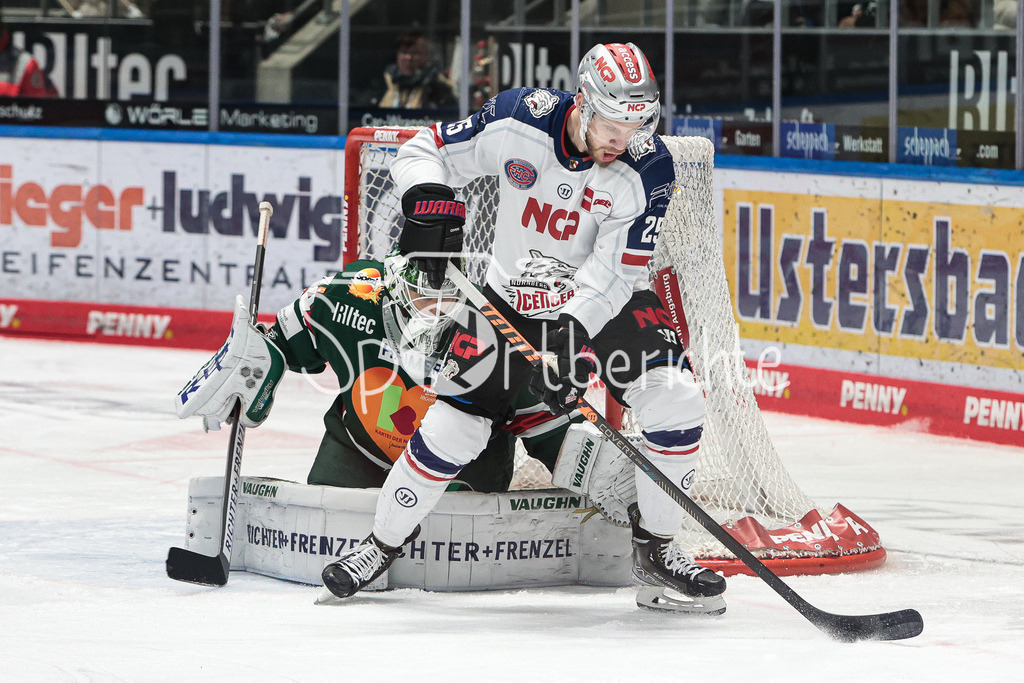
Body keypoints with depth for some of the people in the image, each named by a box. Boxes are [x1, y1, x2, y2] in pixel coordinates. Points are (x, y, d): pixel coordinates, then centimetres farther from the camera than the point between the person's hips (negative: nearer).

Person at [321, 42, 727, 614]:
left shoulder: (648, 169, -23)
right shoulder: (518, 121, -22)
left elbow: (616, 272, -24)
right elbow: (424, 152, -8)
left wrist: (570, 335, -37)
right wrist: (431, 200, -29)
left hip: (606, 301, 0)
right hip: (512, 298, 0)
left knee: (675, 399, -19)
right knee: (455, 421, -7)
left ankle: (656, 546, 0)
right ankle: (385, 541, 16)